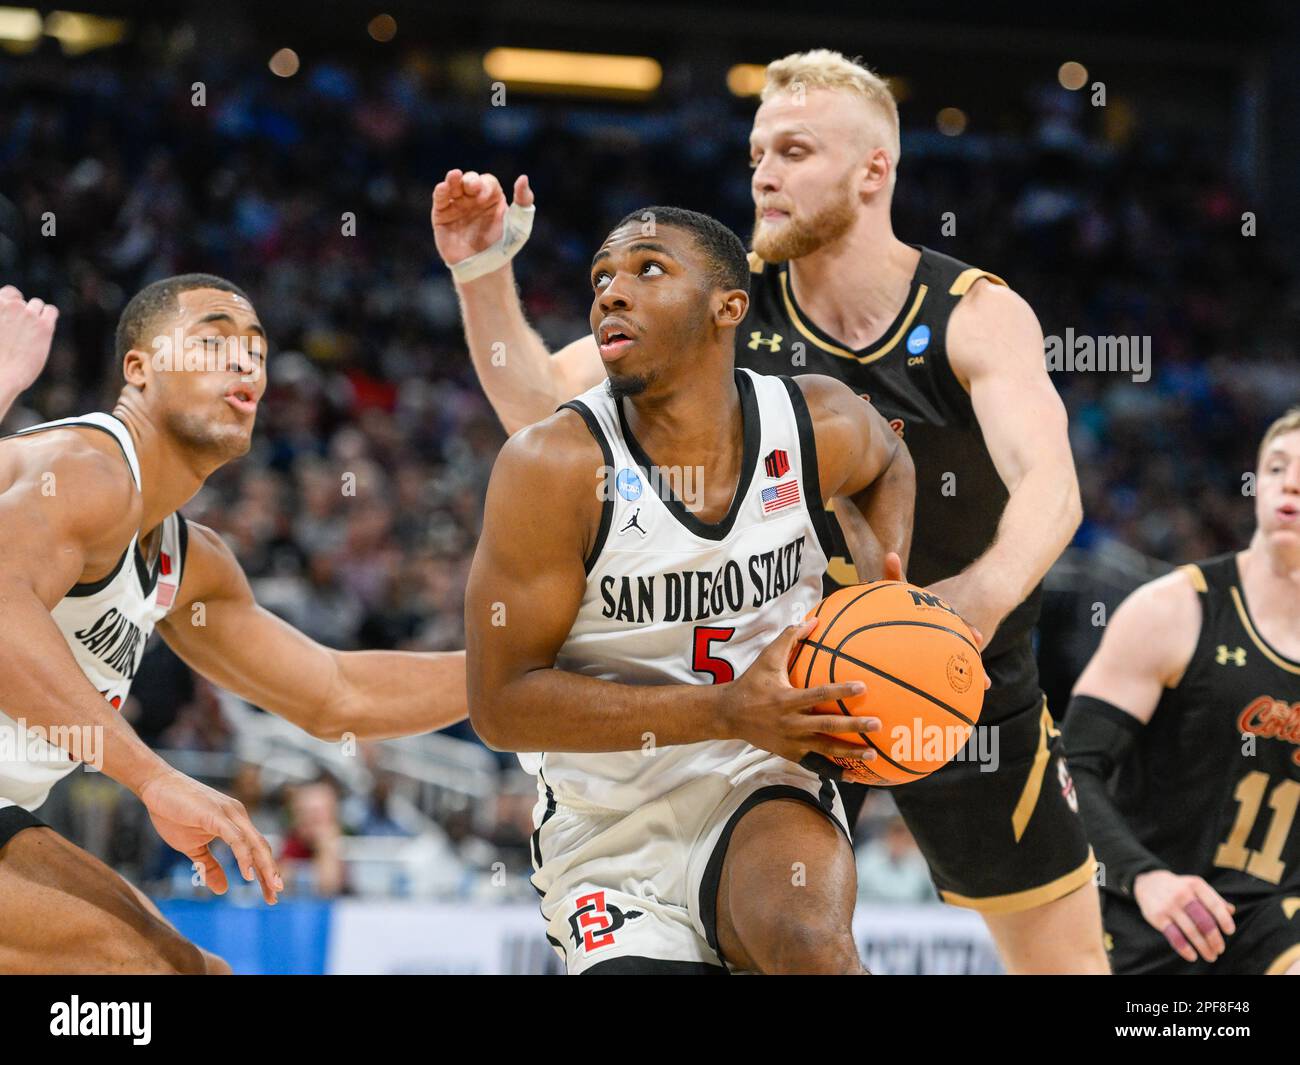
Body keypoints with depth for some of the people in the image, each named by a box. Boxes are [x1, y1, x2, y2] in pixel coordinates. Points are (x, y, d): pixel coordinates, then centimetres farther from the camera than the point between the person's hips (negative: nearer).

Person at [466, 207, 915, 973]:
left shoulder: (822, 427, -6)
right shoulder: (555, 467, -16)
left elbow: (887, 462, 22)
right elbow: (501, 703, -16)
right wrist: (728, 711, -23)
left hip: (764, 795, 0)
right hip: (608, 843, 0)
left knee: (811, 940, -33)